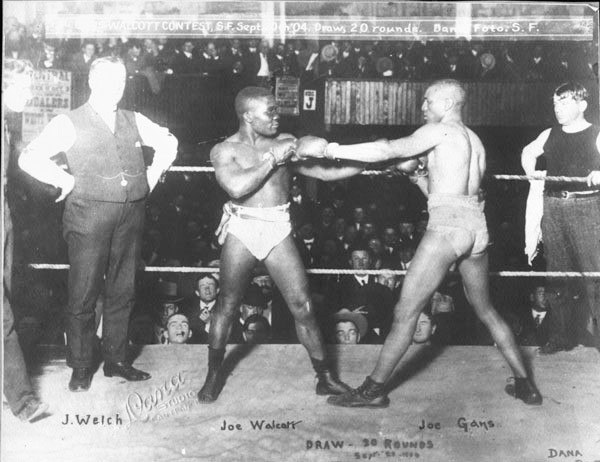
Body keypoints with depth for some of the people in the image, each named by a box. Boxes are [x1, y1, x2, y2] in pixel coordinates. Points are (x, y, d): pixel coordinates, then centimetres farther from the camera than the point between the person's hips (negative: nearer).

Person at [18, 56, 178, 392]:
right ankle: (81, 369, 11)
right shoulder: (70, 123, -1)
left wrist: (155, 172, 16)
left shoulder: (134, 122, 13)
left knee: (122, 293, 10)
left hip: (131, 216, 5)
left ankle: (116, 361, 23)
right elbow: (30, 158, -10)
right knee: (84, 295, -1)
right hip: (89, 216, -4)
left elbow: (168, 141, 27)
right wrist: (66, 181, -9)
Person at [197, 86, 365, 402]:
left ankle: (326, 377, 10)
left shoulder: (285, 142, 8)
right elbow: (237, 187, -19)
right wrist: (273, 159, -16)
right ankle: (213, 377, 23)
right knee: (227, 306, 6)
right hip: (242, 231, -2)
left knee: (302, 306, -1)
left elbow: (324, 172, 11)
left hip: (278, 232, 2)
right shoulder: (225, 150, -1)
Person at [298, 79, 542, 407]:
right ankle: (525, 384, 24)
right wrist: (417, 173, 22)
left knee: (406, 312, -3)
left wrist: (338, 151, -5)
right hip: (476, 224, 8)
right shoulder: (475, 140, 22)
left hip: (446, 226, -8)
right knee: (486, 310, 20)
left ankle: (373, 389, 2)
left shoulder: (439, 130, -1)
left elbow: (388, 150, -10)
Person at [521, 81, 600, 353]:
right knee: (558, 272, 7)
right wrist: (531, 172, 14)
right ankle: (564, 334, 16)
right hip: (553, 207, 4)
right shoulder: (549, 135, 14)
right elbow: (529, 151, 31)